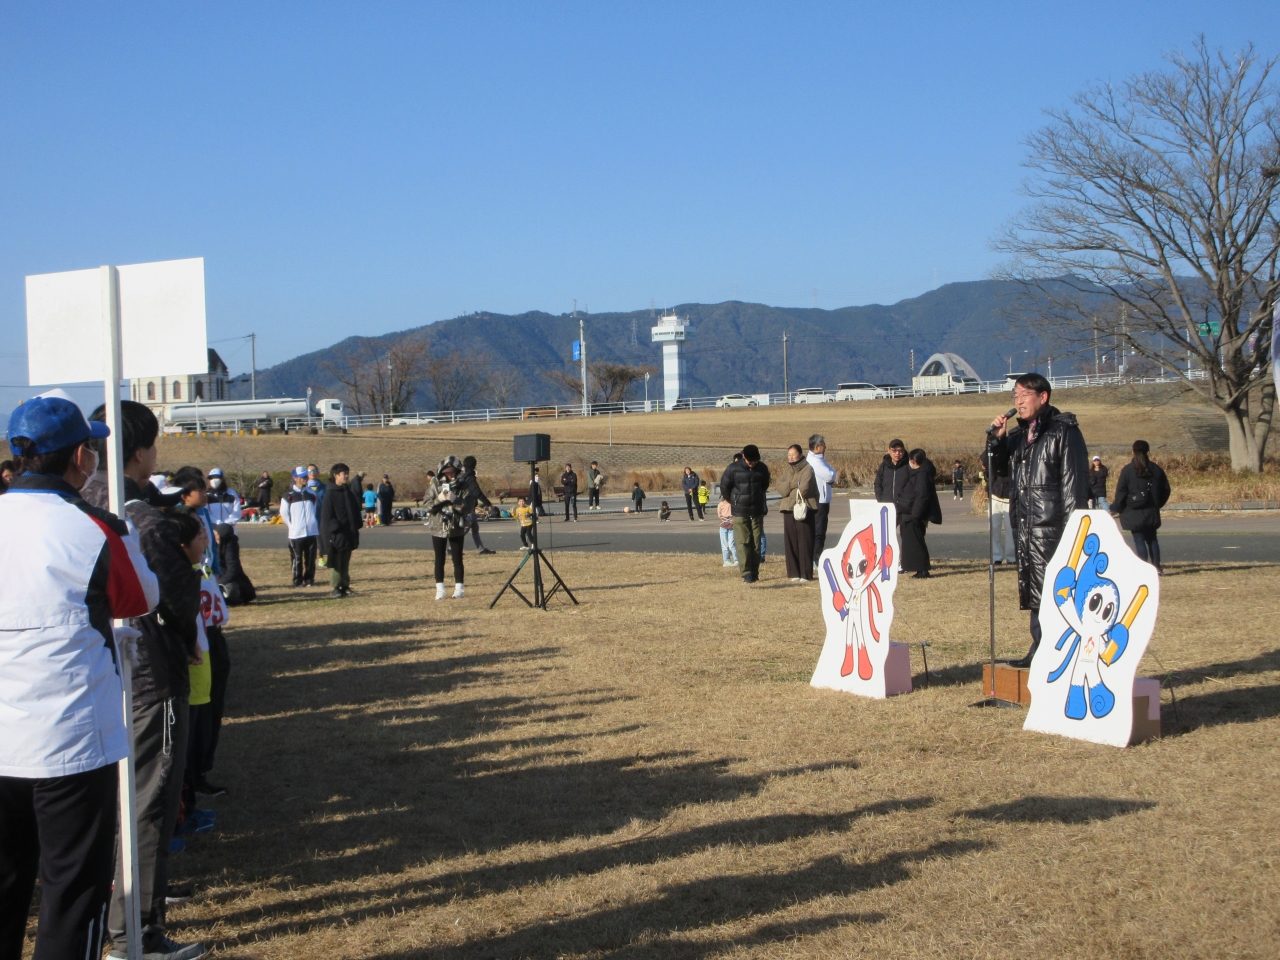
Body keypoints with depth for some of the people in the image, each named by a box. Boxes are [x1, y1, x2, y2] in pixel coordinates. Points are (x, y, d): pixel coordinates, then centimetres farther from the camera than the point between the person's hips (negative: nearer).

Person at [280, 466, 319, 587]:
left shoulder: (311, 493, 10)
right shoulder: (289, 495, -3)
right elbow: (284, 512, 4)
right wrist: (291, 526, 2)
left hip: (311, 531, 3)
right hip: (296, 533, -3)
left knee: (310, 557, 4)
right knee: (297, 558, 0)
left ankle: (309, 579, 13)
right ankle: (298, 580, 7)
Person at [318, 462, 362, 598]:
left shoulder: (349, 492, 11)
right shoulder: (330, 494, -9)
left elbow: (356, 512, 16)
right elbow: (327, 516, -12)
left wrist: (356, 530, 11)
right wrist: (335, 529, -17)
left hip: (349, 535, 6)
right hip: (336, 535, -6)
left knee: (345, 563, 12)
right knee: (336, 563, -2)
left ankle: (345, 586, 18)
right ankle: (336, 588, 0)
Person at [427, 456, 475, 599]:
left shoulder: (464, 487, -3)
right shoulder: (435, 485, 1)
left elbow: (468, 508, -9)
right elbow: (429, 506, -2)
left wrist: (455, 499, -23)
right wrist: (440, 498, -19)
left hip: (456, 528, -1)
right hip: (438, 527, 1)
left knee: (457, 559, 4)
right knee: (439, 560, 6)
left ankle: (458, 588, 12)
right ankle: (440, 590, 12)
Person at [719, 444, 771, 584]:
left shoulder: (762, 469, 2)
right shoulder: (733, 469, -8)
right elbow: (724, 487, 2)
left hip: (757, 512, 3)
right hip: (740, 513, -3)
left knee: (756, 543, 4)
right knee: (743, 543, -8)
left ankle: (754, 573, 10)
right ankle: (746, 574, -11)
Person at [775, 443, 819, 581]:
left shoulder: (807, 469, -2)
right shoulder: (785, 469, 14)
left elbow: (804, 488, -14)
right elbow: (780, 487, 2)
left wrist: (789, 492, 0)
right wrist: (793, 483, -13)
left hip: (804, 509, -5)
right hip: (788, 509, 5)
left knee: (804, 541, -4)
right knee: (790, 542, 3)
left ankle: (806, 574, -2)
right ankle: (794, 573, 10)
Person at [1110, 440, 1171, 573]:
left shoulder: (1127, 470, -8)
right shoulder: (1155, 469, 5)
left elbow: (1121, 492, -9)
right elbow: (1166, 490, 11)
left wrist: (1116, 508, 3)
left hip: (1134, 513, -4)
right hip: (1152, 512, 4)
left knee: (1139, 540, -2)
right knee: (1152, 539, 17)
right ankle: (1156, 566, 14)